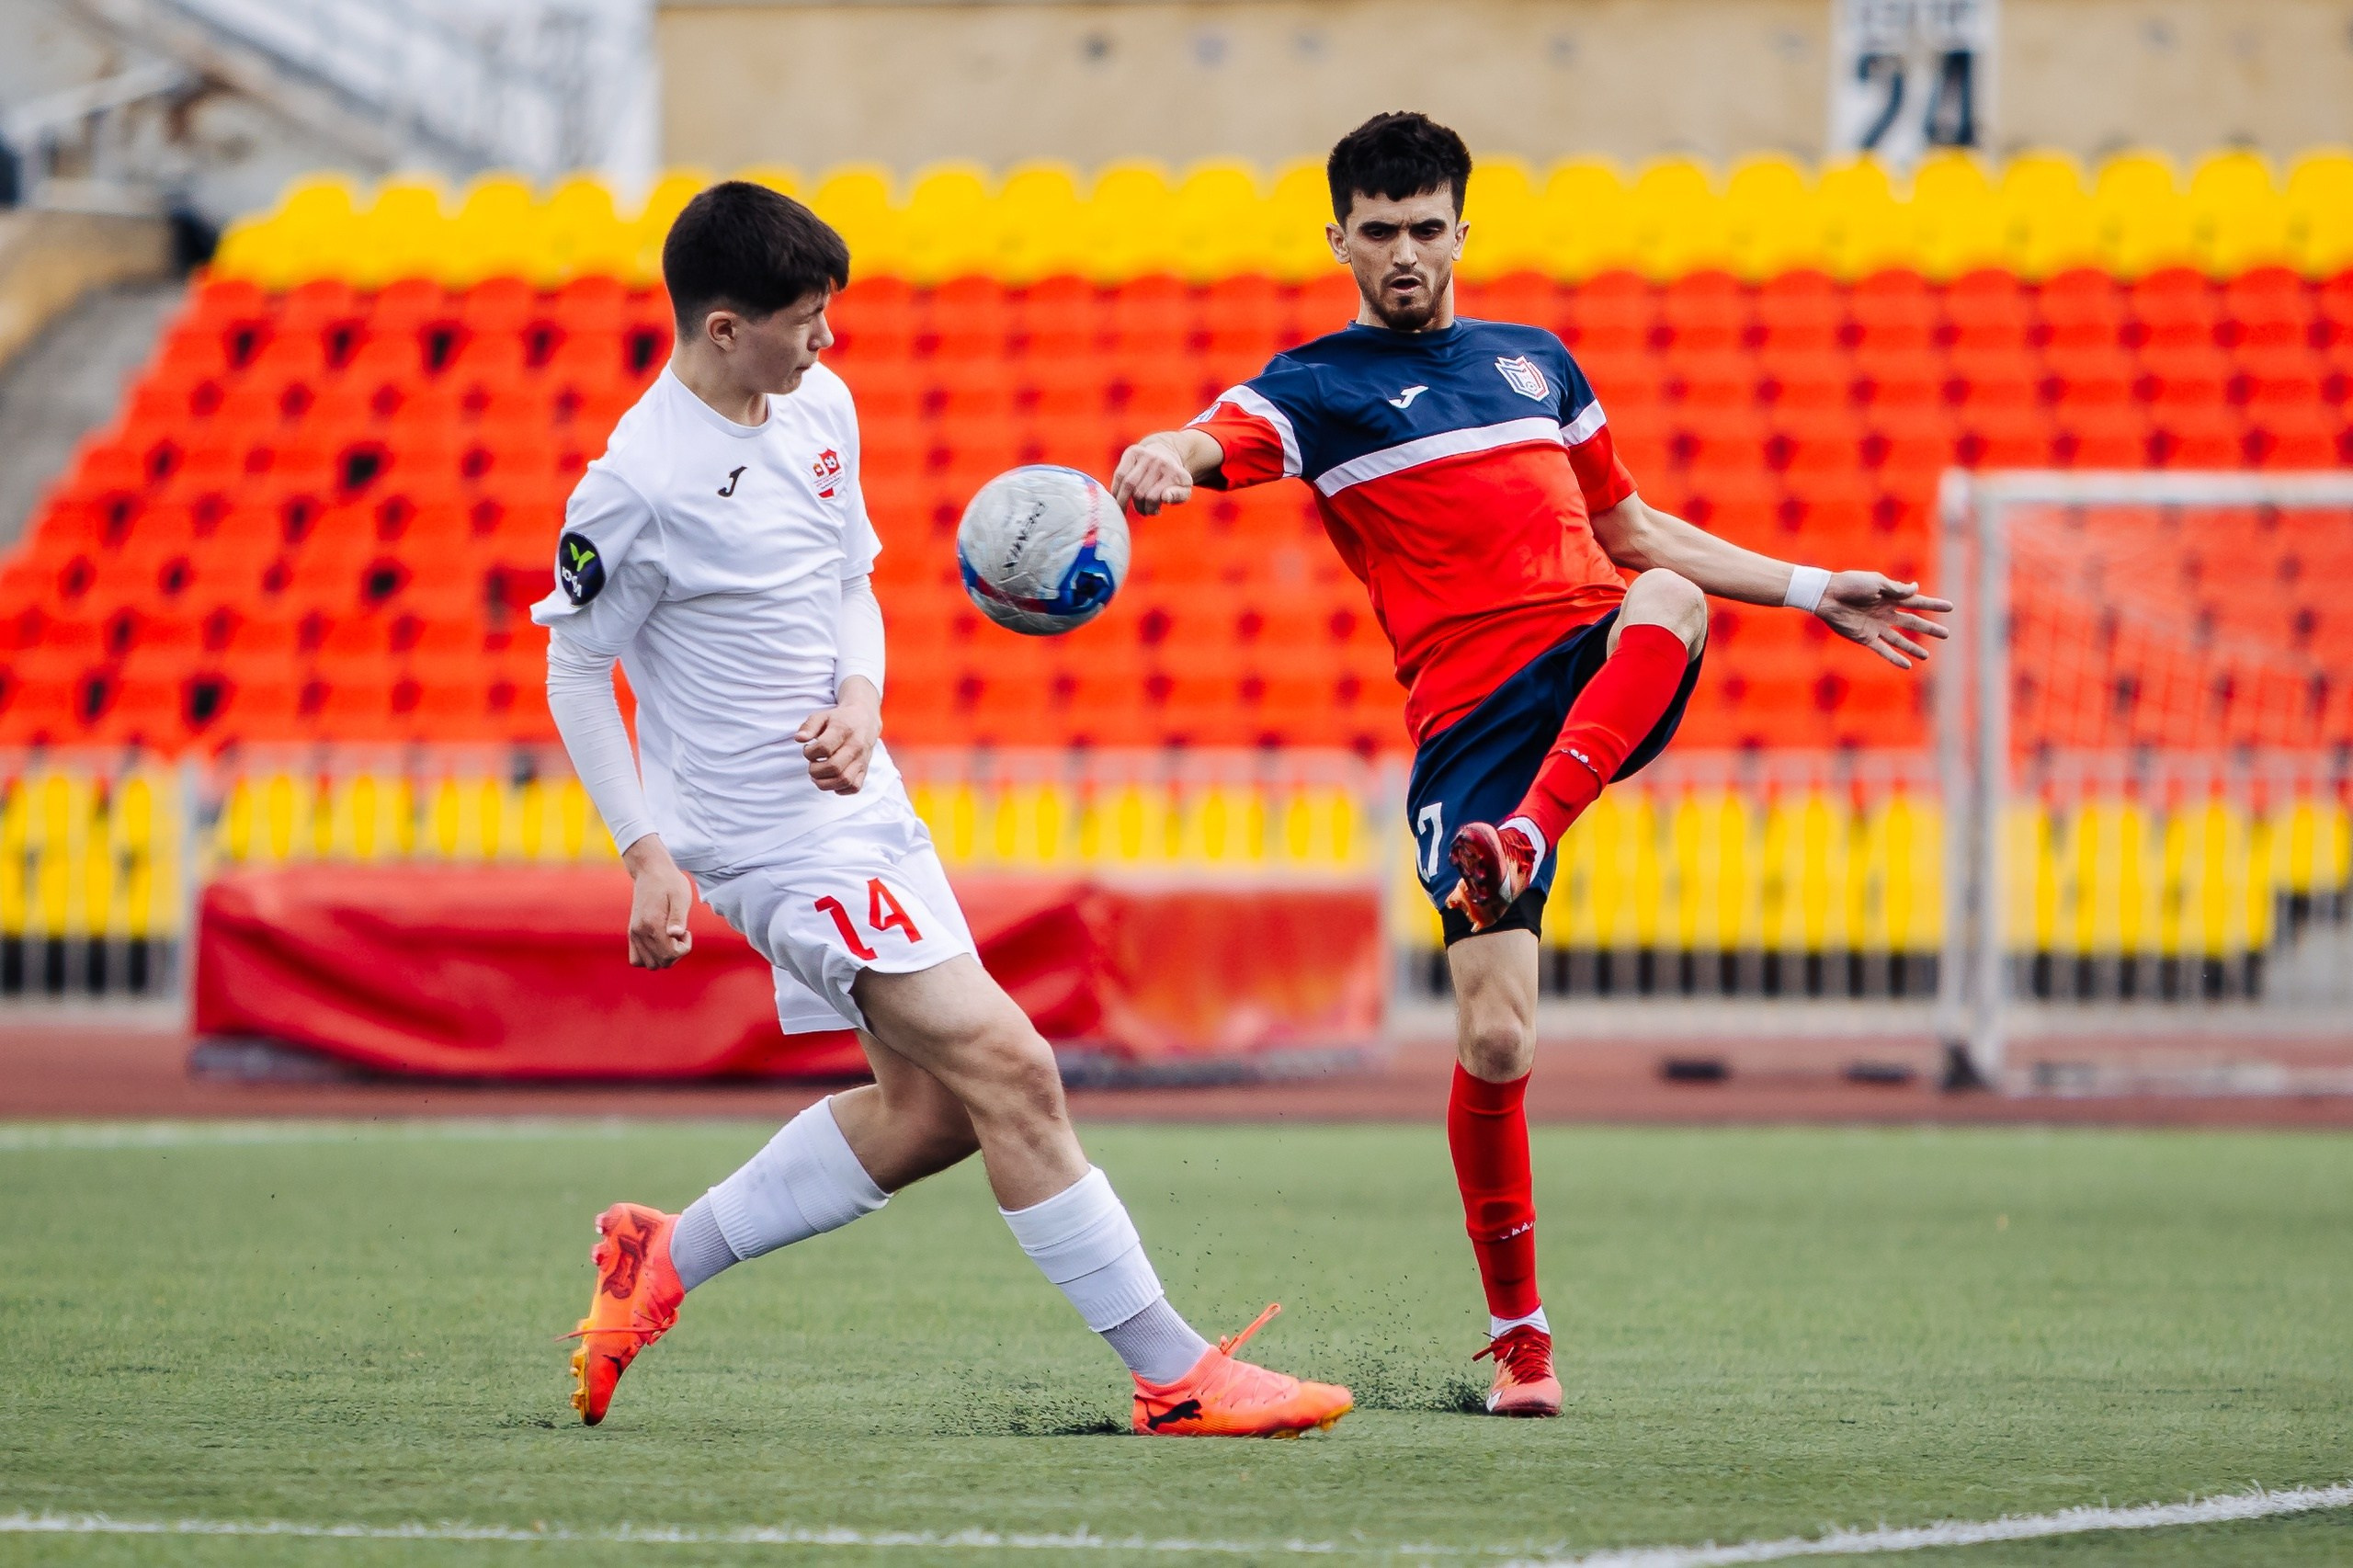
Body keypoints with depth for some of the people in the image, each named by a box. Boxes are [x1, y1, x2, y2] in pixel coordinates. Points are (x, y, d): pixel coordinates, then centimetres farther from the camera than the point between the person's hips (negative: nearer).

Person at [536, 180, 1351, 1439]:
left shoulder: (819, 407, 4)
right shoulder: (634, 487, -18)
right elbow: (574, 666, -7)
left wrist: (860, 700, -4)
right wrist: (646, 853, -11)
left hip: (858, 806, 9)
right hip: (771, 838, -9)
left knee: (930, 1108, 12)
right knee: (1006, 1066, -14)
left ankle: (661, 1261, 25)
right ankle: (1174, 1375, -11)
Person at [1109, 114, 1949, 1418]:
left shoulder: (1537, 363, 22)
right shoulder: (1318, 386, 7)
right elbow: (1214, 443, -15)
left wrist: (1813, 593, 28)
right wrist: (1158, 459, -40)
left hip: (1603, 675, 3)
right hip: (1468, 720, -3)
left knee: (1668, 600, -35)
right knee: (1494, 1038, -12)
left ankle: (1525, 842, -49)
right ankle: (1517, 1333, 4)